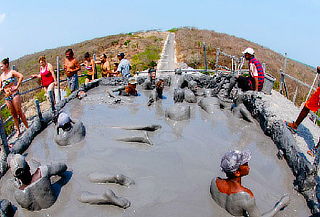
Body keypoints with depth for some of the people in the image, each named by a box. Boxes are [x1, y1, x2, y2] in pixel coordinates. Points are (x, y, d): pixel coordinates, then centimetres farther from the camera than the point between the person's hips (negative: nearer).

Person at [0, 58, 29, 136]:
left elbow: (21, 76, -20)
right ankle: (18, 131, 15)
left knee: (19, 111, -4)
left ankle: (28, 128, 5)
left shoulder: (12, 72, -2)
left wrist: (17, 86, -18)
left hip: (14, 94, -6)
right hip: (7, 97, 6)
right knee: (13, 114, 9)